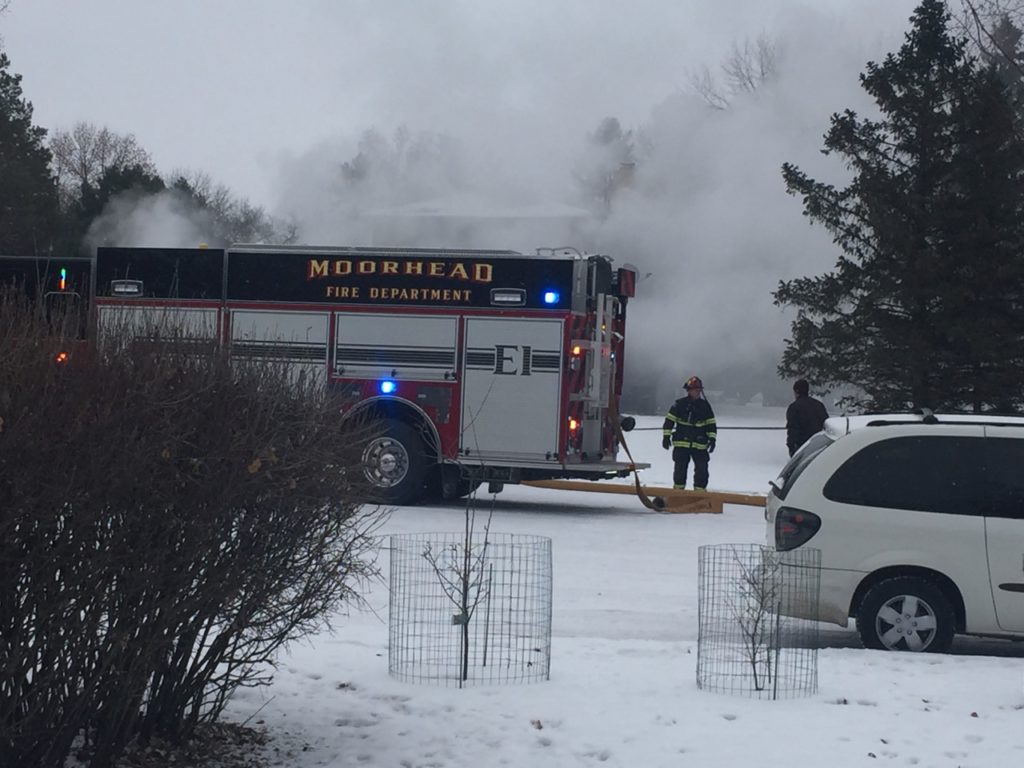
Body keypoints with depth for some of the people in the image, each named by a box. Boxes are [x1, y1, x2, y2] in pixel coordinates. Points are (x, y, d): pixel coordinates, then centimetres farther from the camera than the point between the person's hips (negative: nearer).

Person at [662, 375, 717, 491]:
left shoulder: (705, 406, 5)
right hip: (681, 443, -2)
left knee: (702, 469, -1)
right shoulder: (679, 404, -2)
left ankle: (700, 490, 9)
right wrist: (666, 437, -3)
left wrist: (712, 439, 0)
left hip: (700, 445, 2)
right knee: (680, 468, 4)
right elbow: (669, 420, 1)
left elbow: (711, 424, 9)